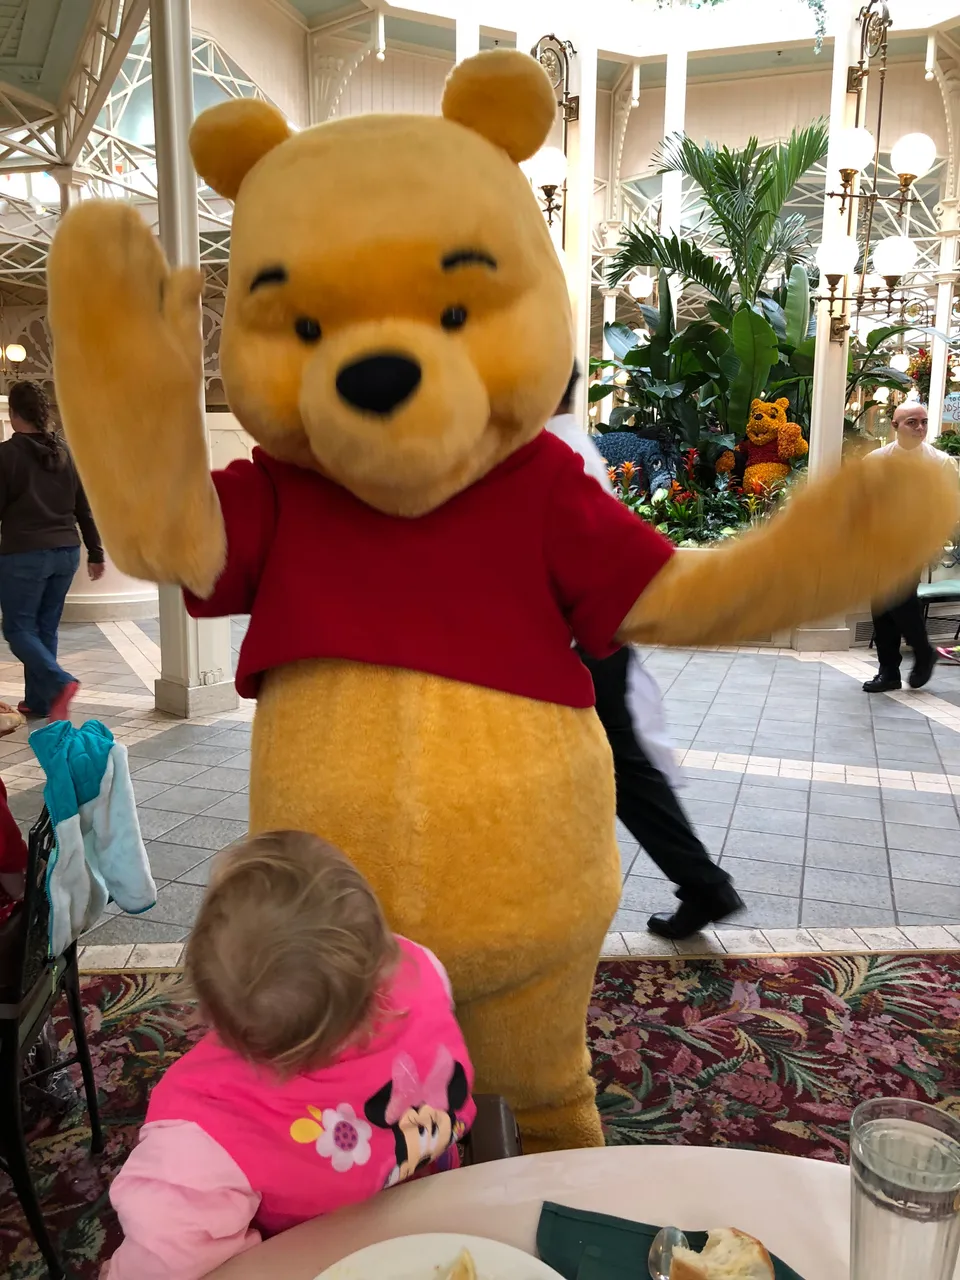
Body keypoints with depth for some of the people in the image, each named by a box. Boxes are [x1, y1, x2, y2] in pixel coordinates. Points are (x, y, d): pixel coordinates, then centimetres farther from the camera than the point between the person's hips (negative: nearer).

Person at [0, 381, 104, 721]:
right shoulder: (66, 452, 6)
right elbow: (84, 509, 9)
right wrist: (95, 553, 15)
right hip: (65, 553, 6)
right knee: (46, 628, 14)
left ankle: (59, 683, -15)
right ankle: (37, 700, 18)